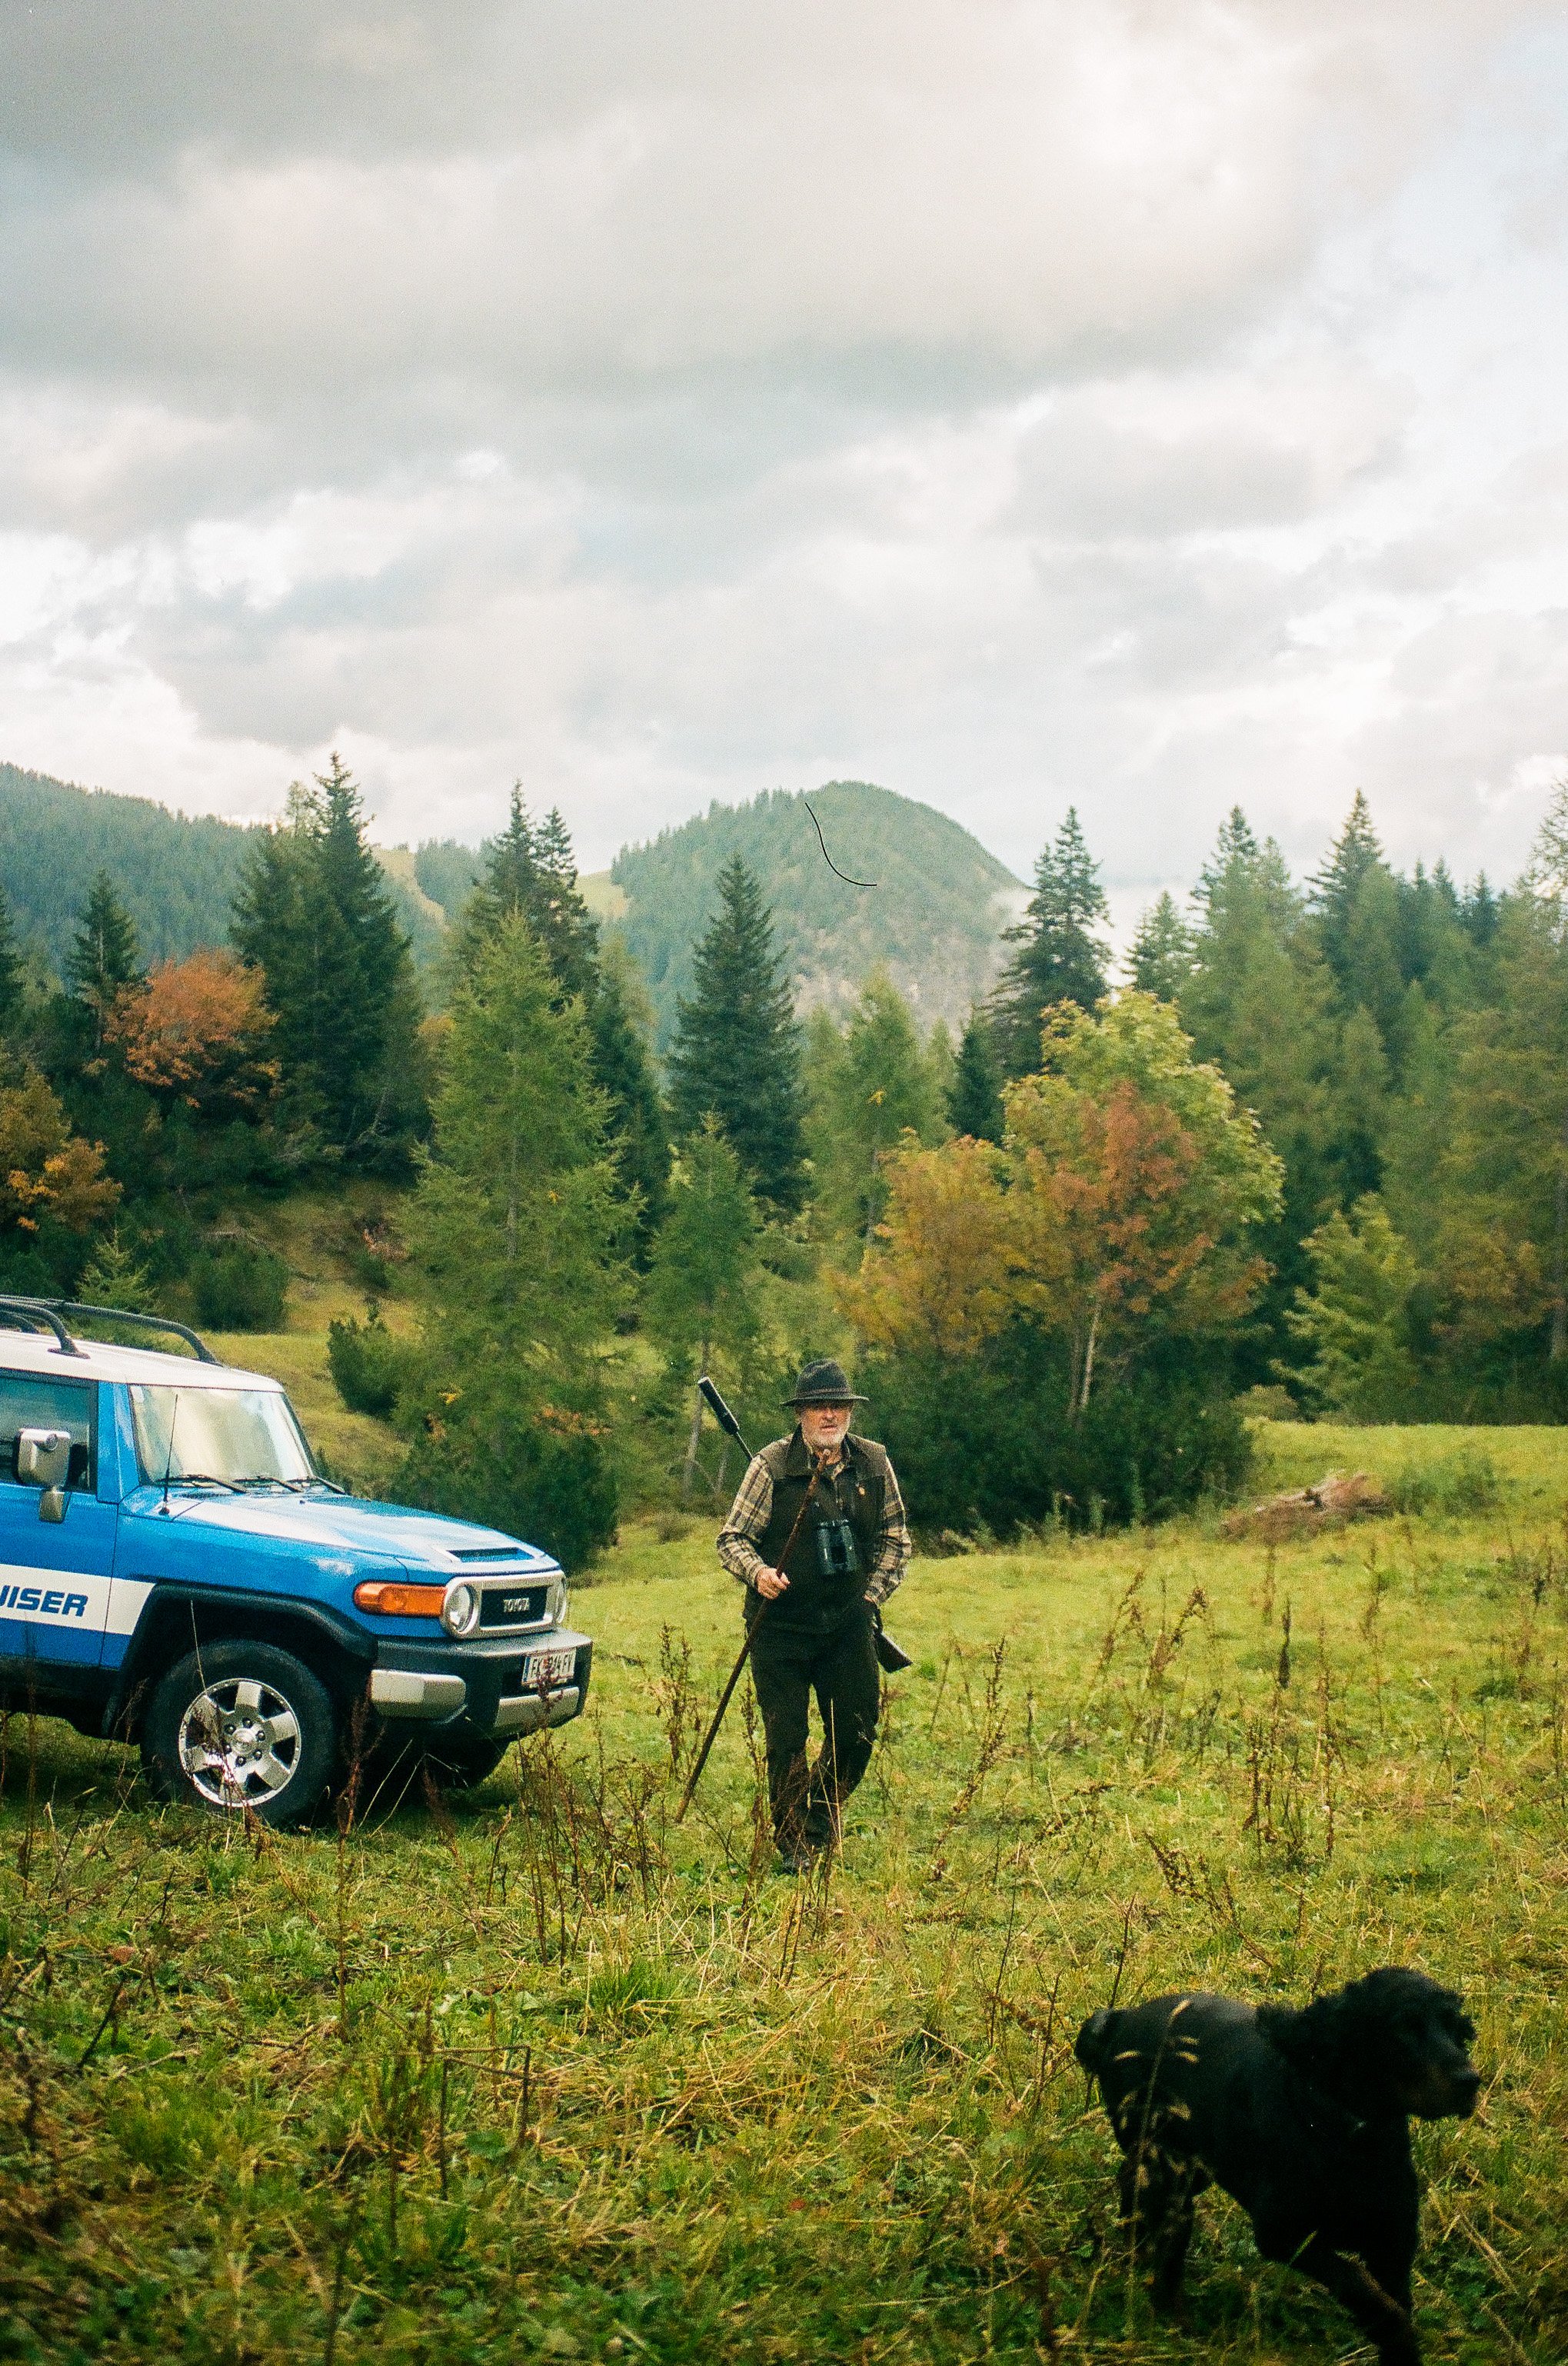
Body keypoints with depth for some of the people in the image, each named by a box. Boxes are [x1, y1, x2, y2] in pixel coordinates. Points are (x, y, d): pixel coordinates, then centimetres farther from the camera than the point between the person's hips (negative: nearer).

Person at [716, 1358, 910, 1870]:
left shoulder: (874, 1464, 4)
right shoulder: (772, 1465, -8)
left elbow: (895, 1539, 14)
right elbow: (732, 1537, -5)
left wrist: (871, 1595, 5)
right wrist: (758, 1572, -24)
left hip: (849, 1624, 4)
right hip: (781, 1625, -3)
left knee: (857, 1732, 6)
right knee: (786, 1739, -1)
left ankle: (821, 1823, 29)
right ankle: (792, 1844, 14)